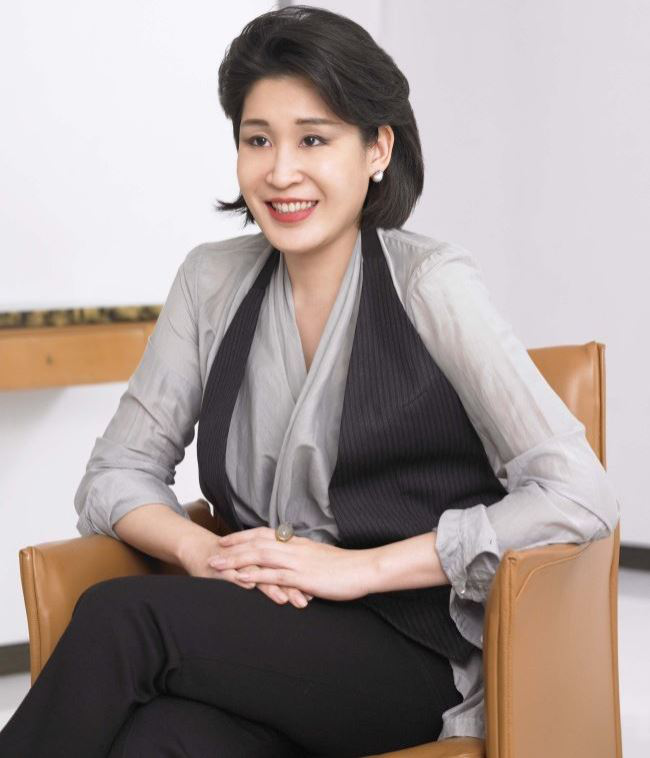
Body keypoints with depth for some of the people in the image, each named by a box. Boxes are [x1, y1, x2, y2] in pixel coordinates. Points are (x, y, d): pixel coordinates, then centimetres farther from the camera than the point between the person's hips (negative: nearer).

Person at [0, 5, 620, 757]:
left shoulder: (430, 283, -6)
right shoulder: (214, 281, 9)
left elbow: (580, 499, -13)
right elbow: (114, 475, 12)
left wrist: (360, 568, -17)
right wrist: (206, 554, -10)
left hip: (414, 658, -3)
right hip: (261, 638, 3)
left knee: (120, 616, -28)